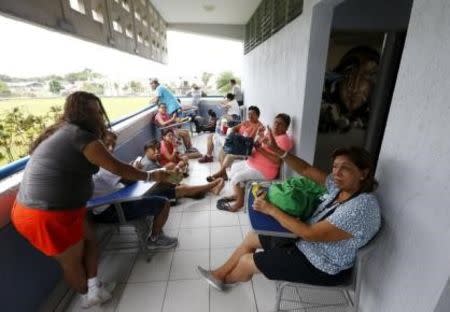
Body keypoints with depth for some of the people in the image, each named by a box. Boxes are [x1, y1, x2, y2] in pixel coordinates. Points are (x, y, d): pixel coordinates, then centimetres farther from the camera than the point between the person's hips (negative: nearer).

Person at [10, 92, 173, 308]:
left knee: (89, 239, 21)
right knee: (73, 261, 14)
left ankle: (93, 290, 29)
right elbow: (117, 168, -16)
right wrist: (151, 176, -5)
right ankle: (89, 294, 38)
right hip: (50, 216, -9)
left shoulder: (61, 131, 10)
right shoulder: (81, 136, -20)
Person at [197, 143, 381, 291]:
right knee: (252, 237, 11)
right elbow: (305, 169, -2)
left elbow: (310, 233, -31)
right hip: (307, 245, 8)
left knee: (246, 262, -2)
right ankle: (219, 274, 30)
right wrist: (280, 152, -17)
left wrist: (270, 209, -27)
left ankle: (223, 278, 33)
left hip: (322, 267, -8)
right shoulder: (341, 187, -4)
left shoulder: (360, 208, -31)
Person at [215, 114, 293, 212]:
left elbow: (277, 160, -26)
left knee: (237, 177, -19)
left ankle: (240, 202, 2)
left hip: (264, 170, -11)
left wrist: (260, 149, -27)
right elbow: (258, 145, 17)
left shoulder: (283, 139, -18)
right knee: (234, 167, 17)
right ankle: (236, 194, 25)